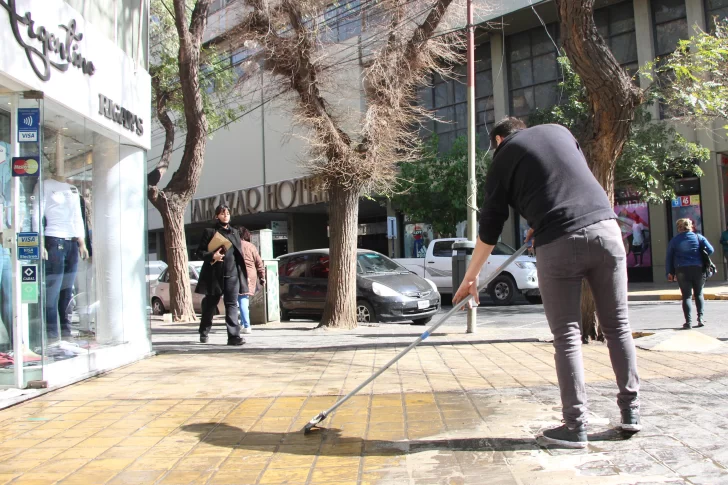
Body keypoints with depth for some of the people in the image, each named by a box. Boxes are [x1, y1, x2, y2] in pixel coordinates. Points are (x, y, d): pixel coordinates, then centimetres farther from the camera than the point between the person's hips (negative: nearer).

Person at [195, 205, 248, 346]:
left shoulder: (234, 232, 16)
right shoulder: (210, 232, 3)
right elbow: (200, 252, 1)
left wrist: (244, 274, 12)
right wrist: (212, 256, -19)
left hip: (232, 274, 2)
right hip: (215, 274, -2)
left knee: (232, 304, -7)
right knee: (210, 304, 10)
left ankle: (234, 336, -12)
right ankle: (204, 333, 29)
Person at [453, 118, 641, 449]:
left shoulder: (504, 157, 11)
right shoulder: (559, 131, 23)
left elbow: (490, 226, 11)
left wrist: (471, 276, 19)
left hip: (558, 244, -4)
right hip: (605, 228, 4)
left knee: (567, 337, 4)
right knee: (618, 325, 13)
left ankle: (575, 427, 5)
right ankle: (631, 412, 20)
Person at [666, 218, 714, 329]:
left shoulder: (674, 240, 3)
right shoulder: (698, 237, 3)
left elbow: (669, 258, 3)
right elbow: (710, 250, -6)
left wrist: (670, 272, 9)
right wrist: (701, 258, 12)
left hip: (682, 270, -1)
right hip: (698, 269, 1)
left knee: (686, 295, 3)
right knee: (699, 294, 17)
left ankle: (688, 321, -5)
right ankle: (701, 318, 7)